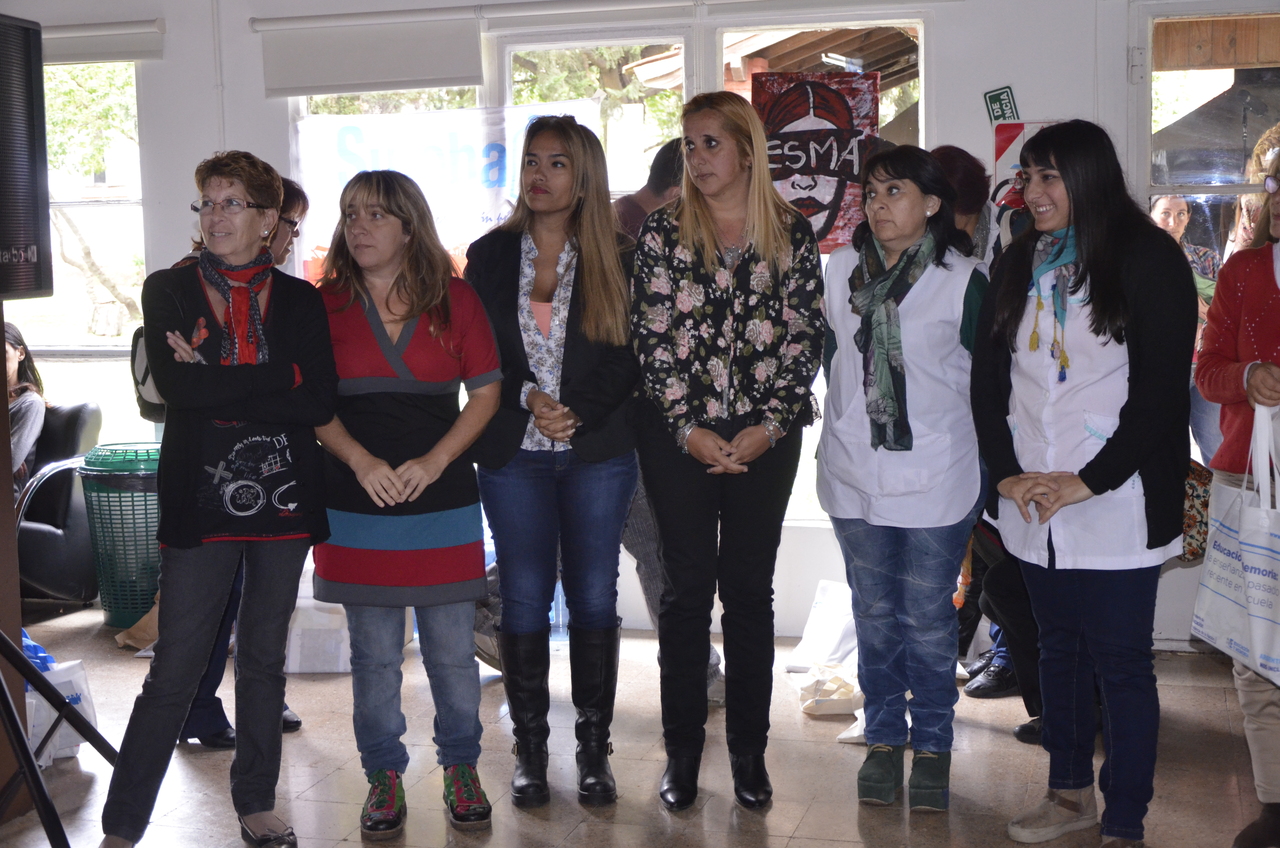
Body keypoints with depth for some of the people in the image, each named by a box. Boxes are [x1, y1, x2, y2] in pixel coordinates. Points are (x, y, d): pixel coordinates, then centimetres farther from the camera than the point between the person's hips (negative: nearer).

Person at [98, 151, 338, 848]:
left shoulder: (300, 300, 5)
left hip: (283, 501, 2)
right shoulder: (167, 290, 2)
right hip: (200, 502, -2)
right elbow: (172, 384, -15)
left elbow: (321, 402, -8)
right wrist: (276, 381, -15)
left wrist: (216, 382, -12)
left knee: (265, 659, 14)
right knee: (174, 672, -1)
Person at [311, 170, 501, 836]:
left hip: (443, 503, 0)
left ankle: (461, 769, 24)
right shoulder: (325, 304, 4)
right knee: (373, 654, 7)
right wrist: (361, 462, -12)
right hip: (355, 507, 1)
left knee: (452, 650, 5)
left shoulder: (454, 299, 3)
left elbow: (486, 392, 3)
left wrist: (434, 462, -10)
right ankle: (384, 778, 22)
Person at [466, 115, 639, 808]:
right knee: (524, 600, 2)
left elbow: (632, 359, 1)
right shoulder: (490, 256, 7)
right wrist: (528, 398, -12)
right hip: (513, 456, 1)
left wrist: (575, 413, -11)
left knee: (594, 598, 3)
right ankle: (529, 749, 13)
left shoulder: (613, 260, 3)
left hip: (599, 454, -1)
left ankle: (594, 747, 14)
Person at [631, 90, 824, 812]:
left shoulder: (792, 234, 3)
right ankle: (683, 751, 15)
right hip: (680, 436, 0)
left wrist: (767, 427, -9)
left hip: (767, 436, 1)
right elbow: (652, 339, -3)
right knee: (689, 587, 4)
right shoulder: (664, 232, 1)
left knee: (750, 589, 7)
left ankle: (749, 749, 18)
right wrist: (688, 429, -10)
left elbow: (805, 338, 0)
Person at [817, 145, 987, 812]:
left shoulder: (963, 280, -7)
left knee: (929, 620, 5)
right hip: (855, 477, 3)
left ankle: (932, 745, 21)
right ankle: (884, 737, 26)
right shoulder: (842, 270, 3)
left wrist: (987, 475, -1)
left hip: (936, 480, -3)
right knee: (874, 614, 13)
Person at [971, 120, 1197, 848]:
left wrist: (1088, 482, -14)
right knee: (1059, 646, 17)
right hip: (1032, 503, 5)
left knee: (1121, 663, 0)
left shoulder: (1150, 260, -7)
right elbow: (988, 377, 7)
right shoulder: (1021, 262, 10)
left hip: (1116, 506, -5)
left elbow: (1162, 391, -11)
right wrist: (1008, 473, -4)